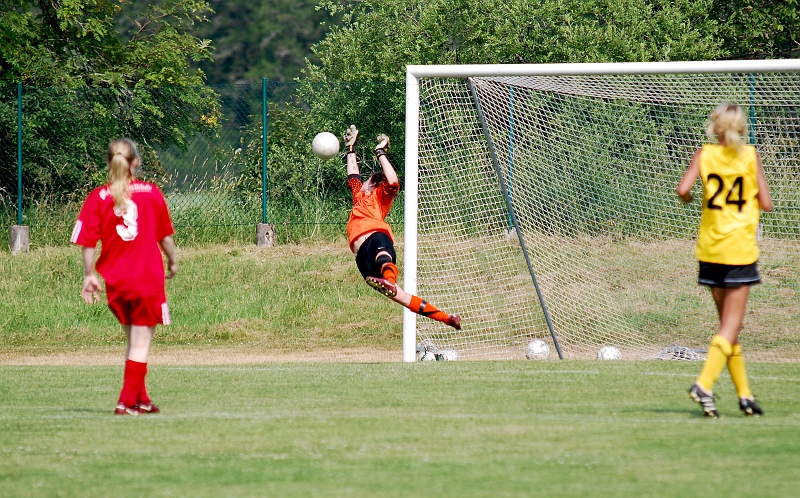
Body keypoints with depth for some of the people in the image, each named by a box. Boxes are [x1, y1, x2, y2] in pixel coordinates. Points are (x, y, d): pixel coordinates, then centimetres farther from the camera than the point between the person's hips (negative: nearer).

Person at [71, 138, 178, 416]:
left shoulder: (98, 198, -3)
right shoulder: (151, 193, -3)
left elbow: (88, 243, -5)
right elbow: (165, 235, 3)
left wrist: (89, 276, 2)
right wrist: (172, 261, 18)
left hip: (115, 281, 3)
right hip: (148, 277, -3)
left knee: (134, 339, 20)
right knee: (141, 343, 2)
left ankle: (141, 400, 26)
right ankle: (127, 402, -6)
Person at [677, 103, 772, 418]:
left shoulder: (704, 155, 0)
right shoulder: (750, 156, -3)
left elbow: (683, 189, -13)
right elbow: (766, 203, -4)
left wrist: (687, 198, 9)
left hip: (710, 248, 3)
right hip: (740, 248, -3)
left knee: (727, 322, 14)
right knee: (732, 324, -3)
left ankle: (744, 393, 17)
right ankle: (704, 383, -22)